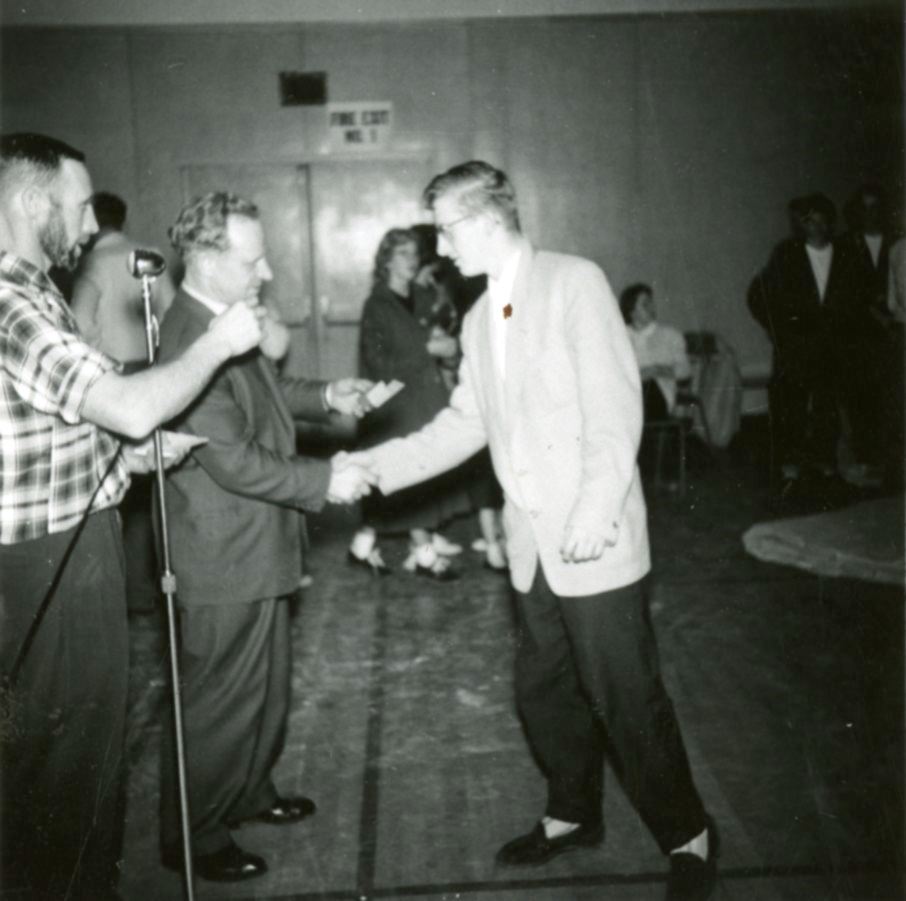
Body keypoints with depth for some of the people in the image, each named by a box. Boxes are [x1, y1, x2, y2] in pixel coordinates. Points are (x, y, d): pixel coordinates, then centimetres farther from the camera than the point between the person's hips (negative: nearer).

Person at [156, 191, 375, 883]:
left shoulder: (229, 322, 5)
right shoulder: (190, 341, -26)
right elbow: (233, 460, -27)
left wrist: (324, 396, 7)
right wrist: (324, 480, -21)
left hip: (258, 547, 10)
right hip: (226, 559, -10)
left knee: (267, 687, 24)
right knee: (221, 700, 5)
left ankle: (250, 792, 43)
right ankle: (194, 837, 24)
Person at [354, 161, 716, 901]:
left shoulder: (574, 283, -9)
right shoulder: (479, 320, 13)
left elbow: (617, 405, -15)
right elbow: (463, 424, 13)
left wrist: (595, 513, -21)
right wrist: (375, 466, 5)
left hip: (594, 543, -7)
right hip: (532, 547, 7)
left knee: (626, 698, 1)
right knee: (544, 692, 17)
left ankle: (688, 837, 20)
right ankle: (574, 815, 37)